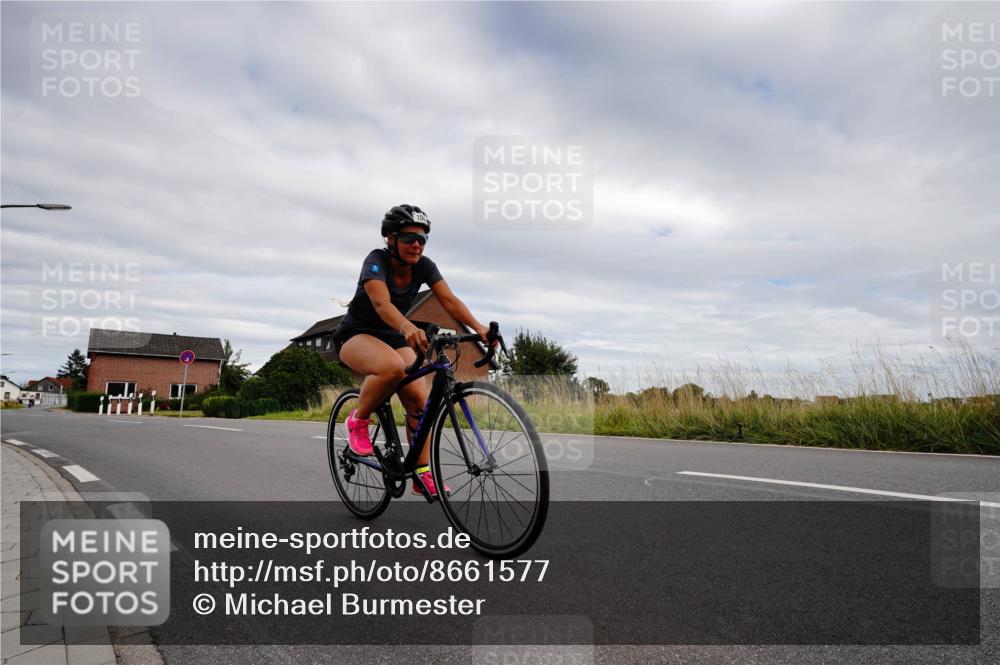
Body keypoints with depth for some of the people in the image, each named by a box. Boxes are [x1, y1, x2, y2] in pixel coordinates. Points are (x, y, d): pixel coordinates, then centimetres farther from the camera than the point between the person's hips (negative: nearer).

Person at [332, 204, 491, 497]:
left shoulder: (424, 266, -8)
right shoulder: (376, 260, -23)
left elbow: (449, 300, -20)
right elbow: (382, 303, -41)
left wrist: (478, 327, -37)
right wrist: (408, 328, -61)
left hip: (392, 337, 6)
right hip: (355, 334, -5)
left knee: (419, 399, -12)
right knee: (392, 366, -39)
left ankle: (423, 476, -1)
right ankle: (358, 421, -12)